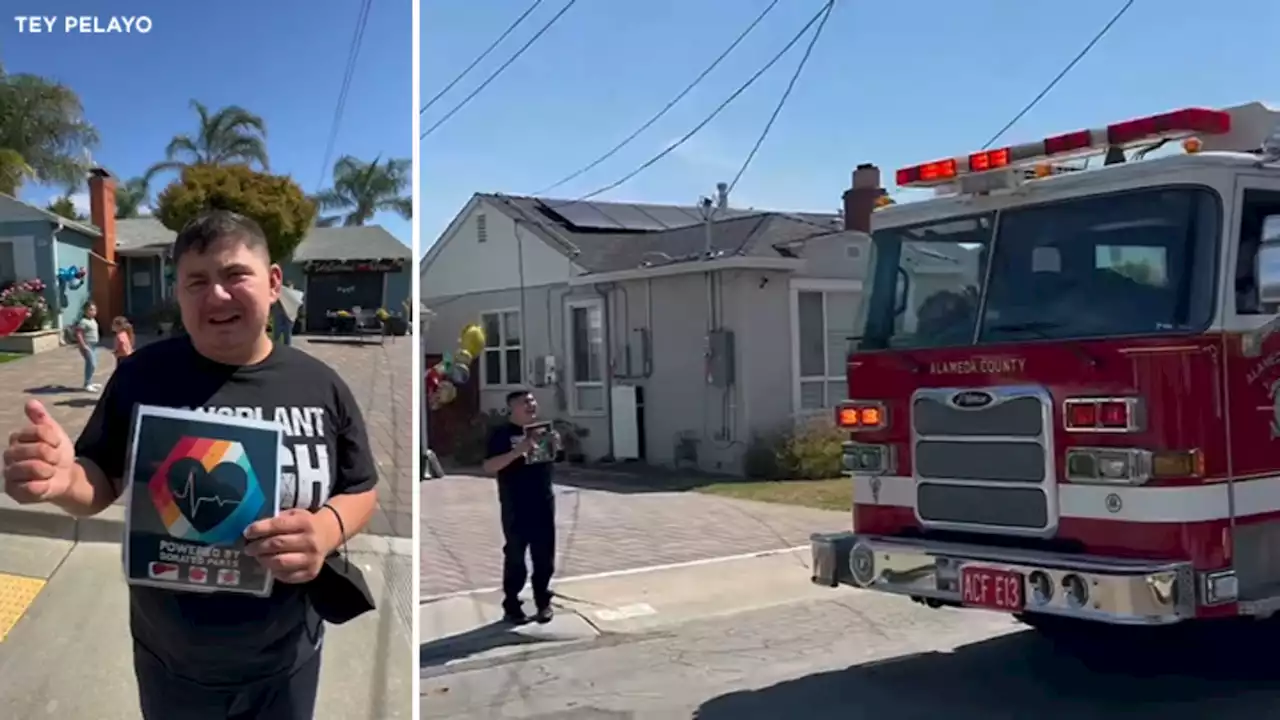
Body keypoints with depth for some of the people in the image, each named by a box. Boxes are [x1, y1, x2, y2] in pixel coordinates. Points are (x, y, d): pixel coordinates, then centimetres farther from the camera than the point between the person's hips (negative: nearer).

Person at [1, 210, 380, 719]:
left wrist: (328, 528, -23)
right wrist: (63, 480, -27)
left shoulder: (320, 385, -7)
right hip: (173, 661, 0)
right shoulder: (142, 376, -10)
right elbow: (103, 483, -3)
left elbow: (361, 489, 0)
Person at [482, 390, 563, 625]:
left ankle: (543, 603, 21)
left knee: (544, 556, 9)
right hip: (515, 507, -5)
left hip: (543, 503, 5)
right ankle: (511, 607, 7)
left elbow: (558, 459, 16)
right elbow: (489, 466, -17)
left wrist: (557, 445, -6)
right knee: (515, 557, 0)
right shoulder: (502, 433, -8)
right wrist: (517, 451, -28)